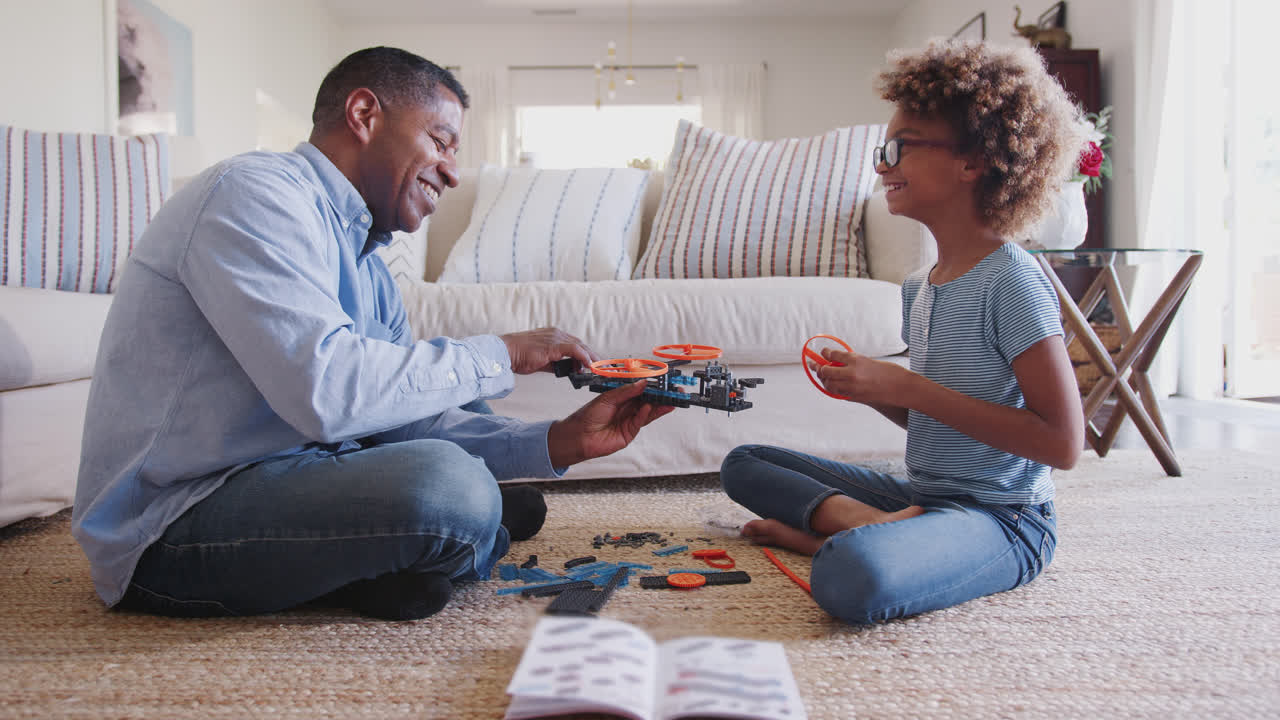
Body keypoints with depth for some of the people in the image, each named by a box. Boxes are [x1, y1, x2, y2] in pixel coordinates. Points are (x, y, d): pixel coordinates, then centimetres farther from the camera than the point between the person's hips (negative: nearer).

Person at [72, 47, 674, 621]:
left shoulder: (365, 268, 12)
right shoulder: (252, 191, -16)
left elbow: (411, 421, 7)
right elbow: (327, 391, -30)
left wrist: (558, 442, -6)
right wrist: (500, 355, -17)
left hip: (278, 477, 10)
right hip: (167, 531, -10)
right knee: (444, 486, -29)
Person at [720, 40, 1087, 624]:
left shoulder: (1010, 279, -14)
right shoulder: (918, 289, 11)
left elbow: (1063, 443, -19)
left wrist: (907, 387, -19)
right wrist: (869, 388, -2)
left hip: (1002, 518, -9)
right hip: (923, 498, 9)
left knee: (852, 578, -41)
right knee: (743, 463, 13)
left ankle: (828, 528, -9)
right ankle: (877, 529, -7)